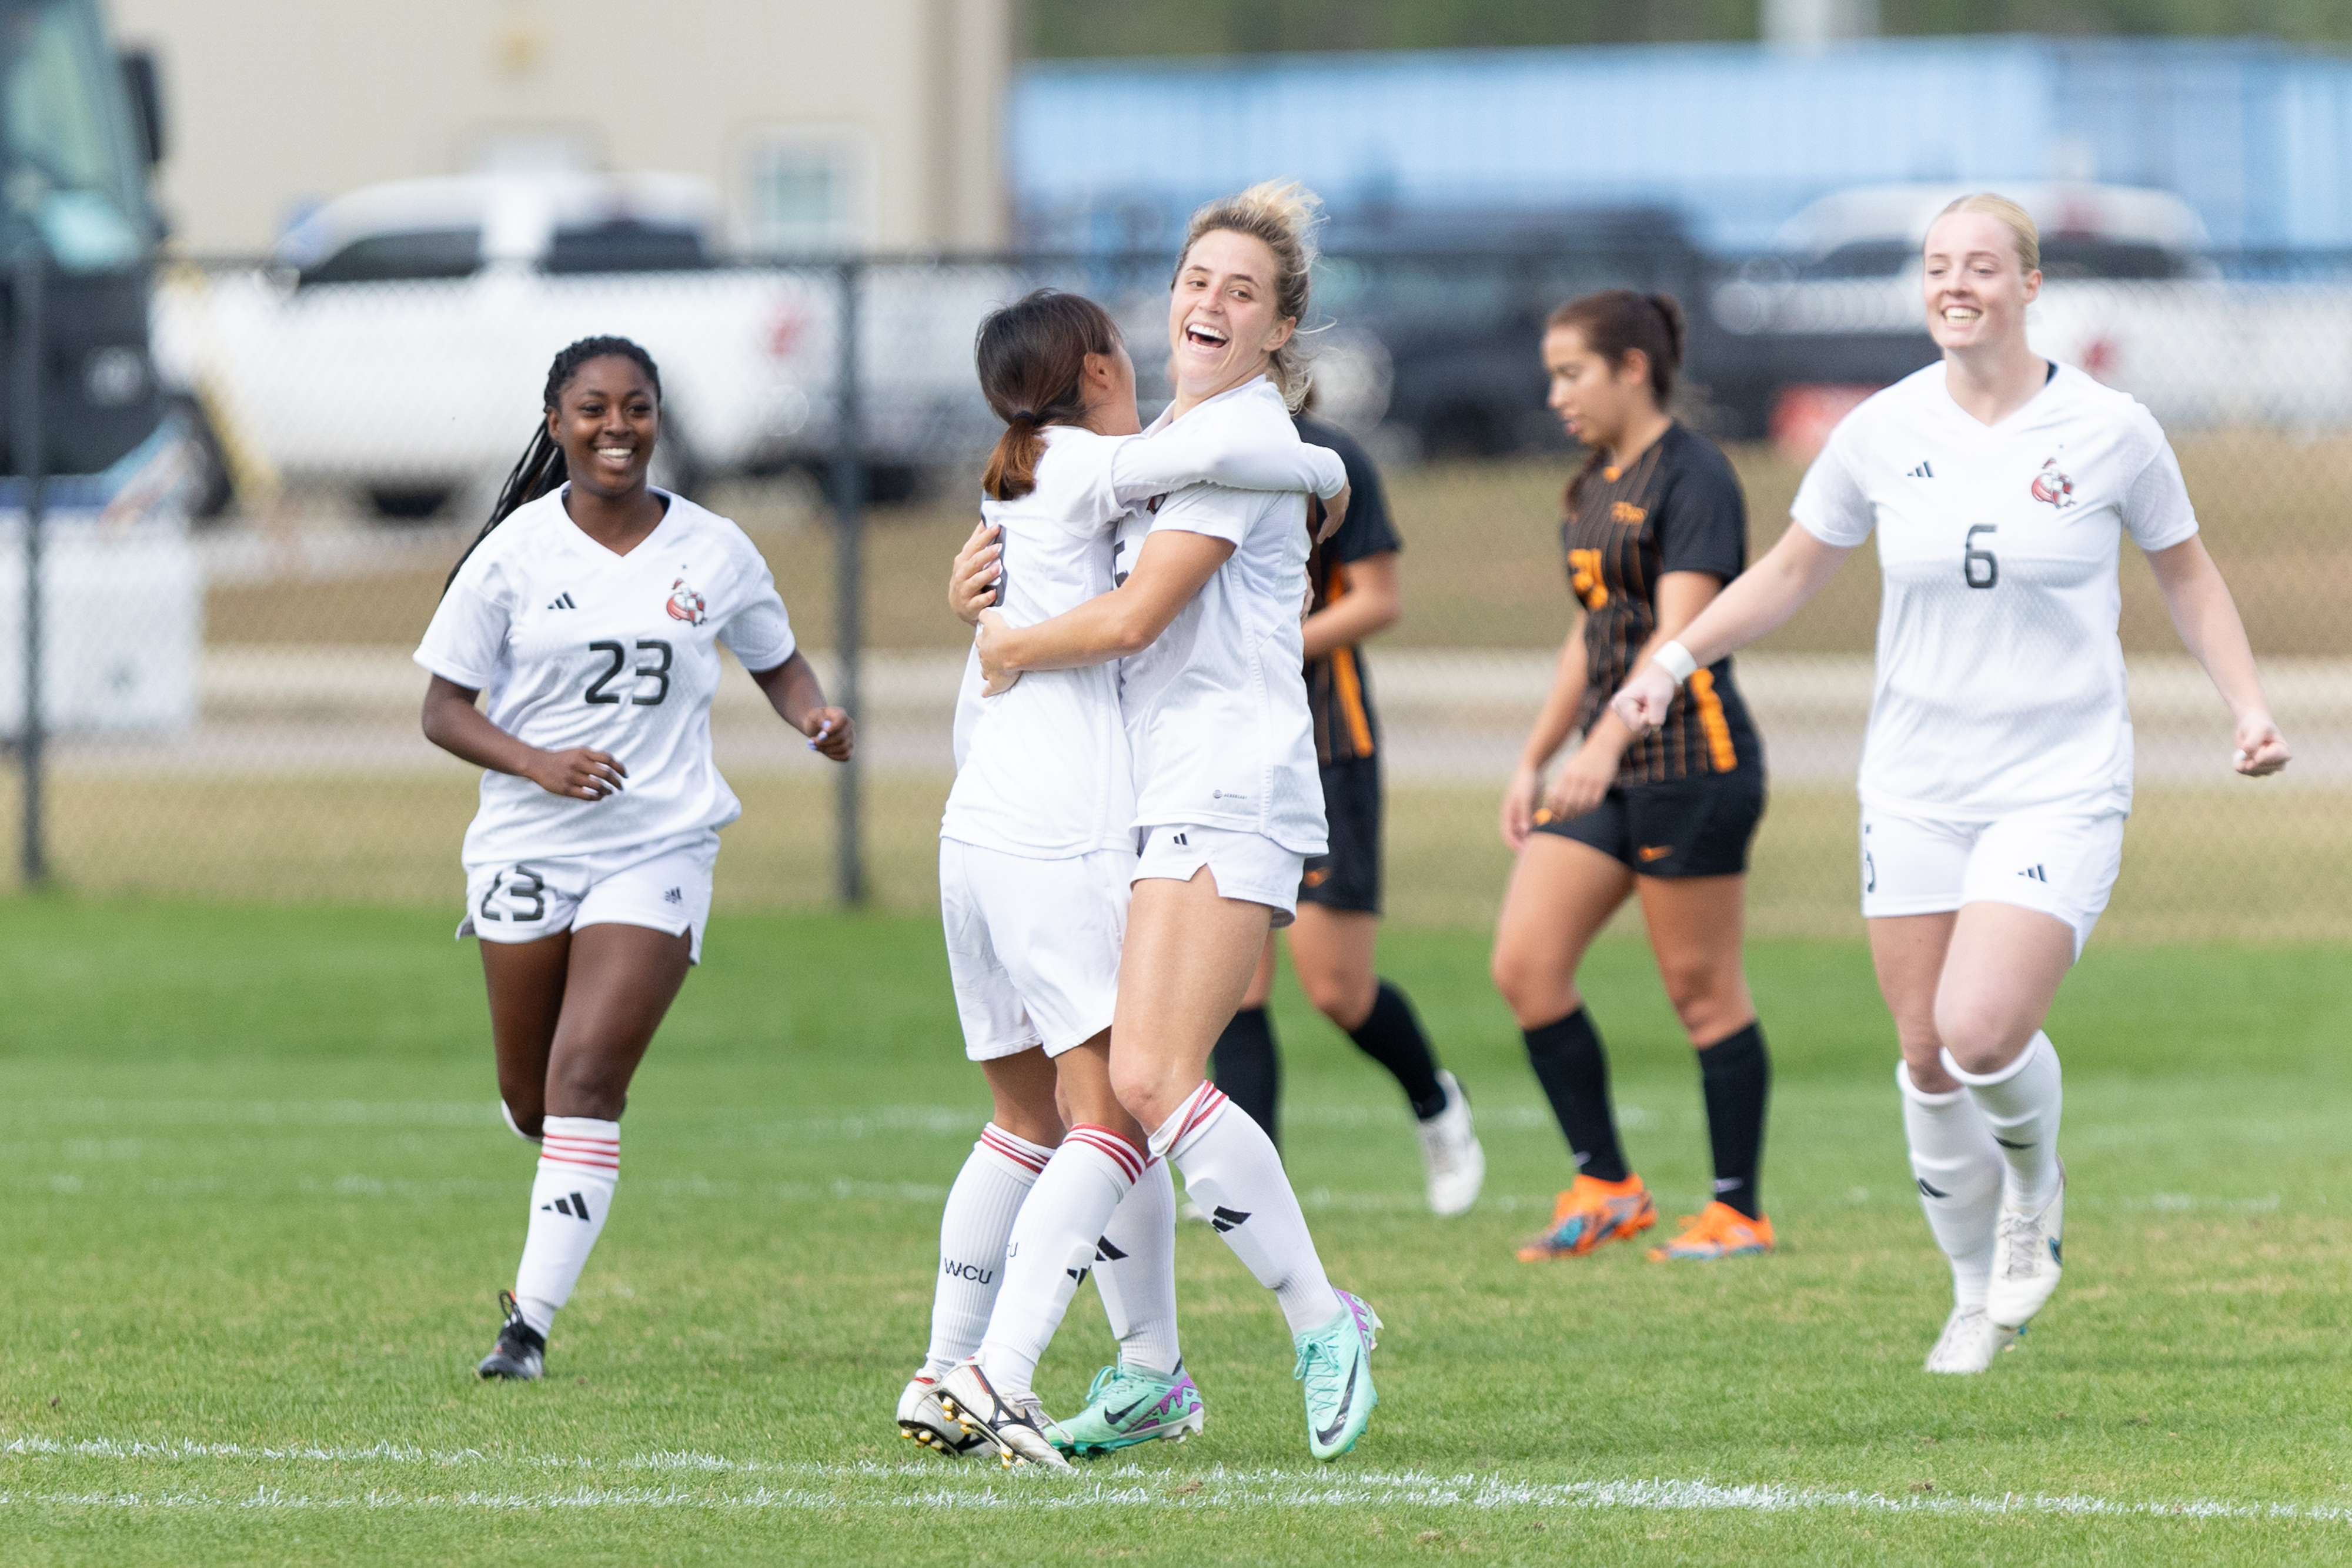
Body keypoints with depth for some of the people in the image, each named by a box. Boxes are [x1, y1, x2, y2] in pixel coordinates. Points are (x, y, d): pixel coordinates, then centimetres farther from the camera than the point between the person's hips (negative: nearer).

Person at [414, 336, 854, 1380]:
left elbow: (777, 663, 18)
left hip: (660, 848, -1)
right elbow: (444, 709, 0)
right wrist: (538, 763, -18)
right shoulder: (515, 552, -2)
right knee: (530, 1096, 8)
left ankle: (531, 1318, -14)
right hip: (528, 849, 1)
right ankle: (566, 1202, 45)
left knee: (586, 1079, -15)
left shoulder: (715, 552, 2)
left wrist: (817, 719, -4)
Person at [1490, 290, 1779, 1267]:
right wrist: (1534, 760, 22)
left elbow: (1677, 633, -21)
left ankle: (1739, 1212, 6)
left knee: (1702, 990, -3)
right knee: (1524, 965, -1)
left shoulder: (1693, 476, -11)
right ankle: (1605, 1186, 6)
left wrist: (1605, 744, -31)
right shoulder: (1597, 485, 15)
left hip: (1691, 758, -9)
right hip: (1606, 773, 9)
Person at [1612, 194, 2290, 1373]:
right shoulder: (1882, 434, 0)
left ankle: (2035, 1183, 14)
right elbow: (1789, 574, 12)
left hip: (2061, 784, -3)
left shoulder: (2110, 431, -5)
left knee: (1981, 1034, -20)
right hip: (1917, 786, 3)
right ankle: (1981, 1297, 22)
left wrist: (2248, 704, -2)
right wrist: (1676, 657, 1)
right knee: (1928, 1058, 2)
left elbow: (2188, 576, 9)